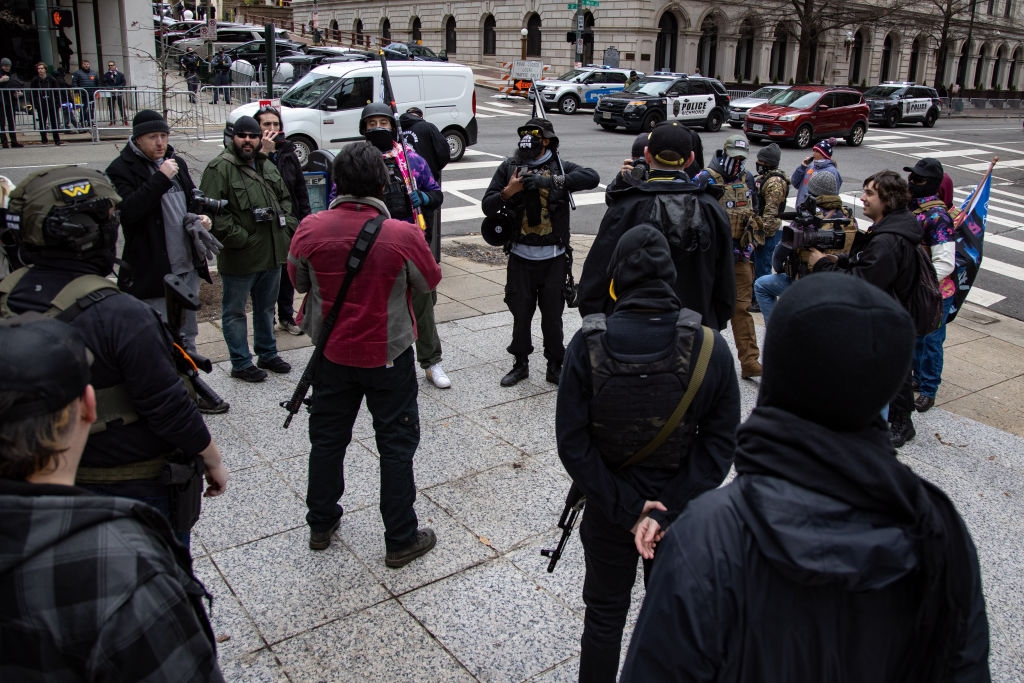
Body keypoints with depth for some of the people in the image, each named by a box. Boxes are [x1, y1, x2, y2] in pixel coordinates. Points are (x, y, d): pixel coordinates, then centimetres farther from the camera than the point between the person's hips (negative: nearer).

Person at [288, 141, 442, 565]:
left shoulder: (311, 229, -13)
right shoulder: (402, 235, -22)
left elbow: (299, 280, 3)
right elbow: (429, 281, -5)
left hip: (331, 352, 3)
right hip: (388, 355, -3)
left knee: (328, 437, 20)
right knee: (396, 444, 10)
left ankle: (321, 524, 36)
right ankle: (401, 539, 19)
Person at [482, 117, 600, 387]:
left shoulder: (559, 166, -2)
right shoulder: (509, 167, 2)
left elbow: (592, 177, -20)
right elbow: (487, 206, 2)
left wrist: (551, 180, -28)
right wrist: (508, 192, -17)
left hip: (553, 256, -1)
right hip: (521, 256, 1)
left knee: (552, 314, 8)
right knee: (521, 313, 10)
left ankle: (555, 366, 24)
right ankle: (521, 363, 28)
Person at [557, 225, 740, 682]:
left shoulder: (587, 346, -19)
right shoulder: (710, 348, -16)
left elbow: (573, 444, -18)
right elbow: (719, 445, -16)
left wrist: (627, 508, -13)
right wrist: (664, 511, -15)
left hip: (607, 508, 0)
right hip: (682, 511, 1)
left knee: (605, 614, 20)